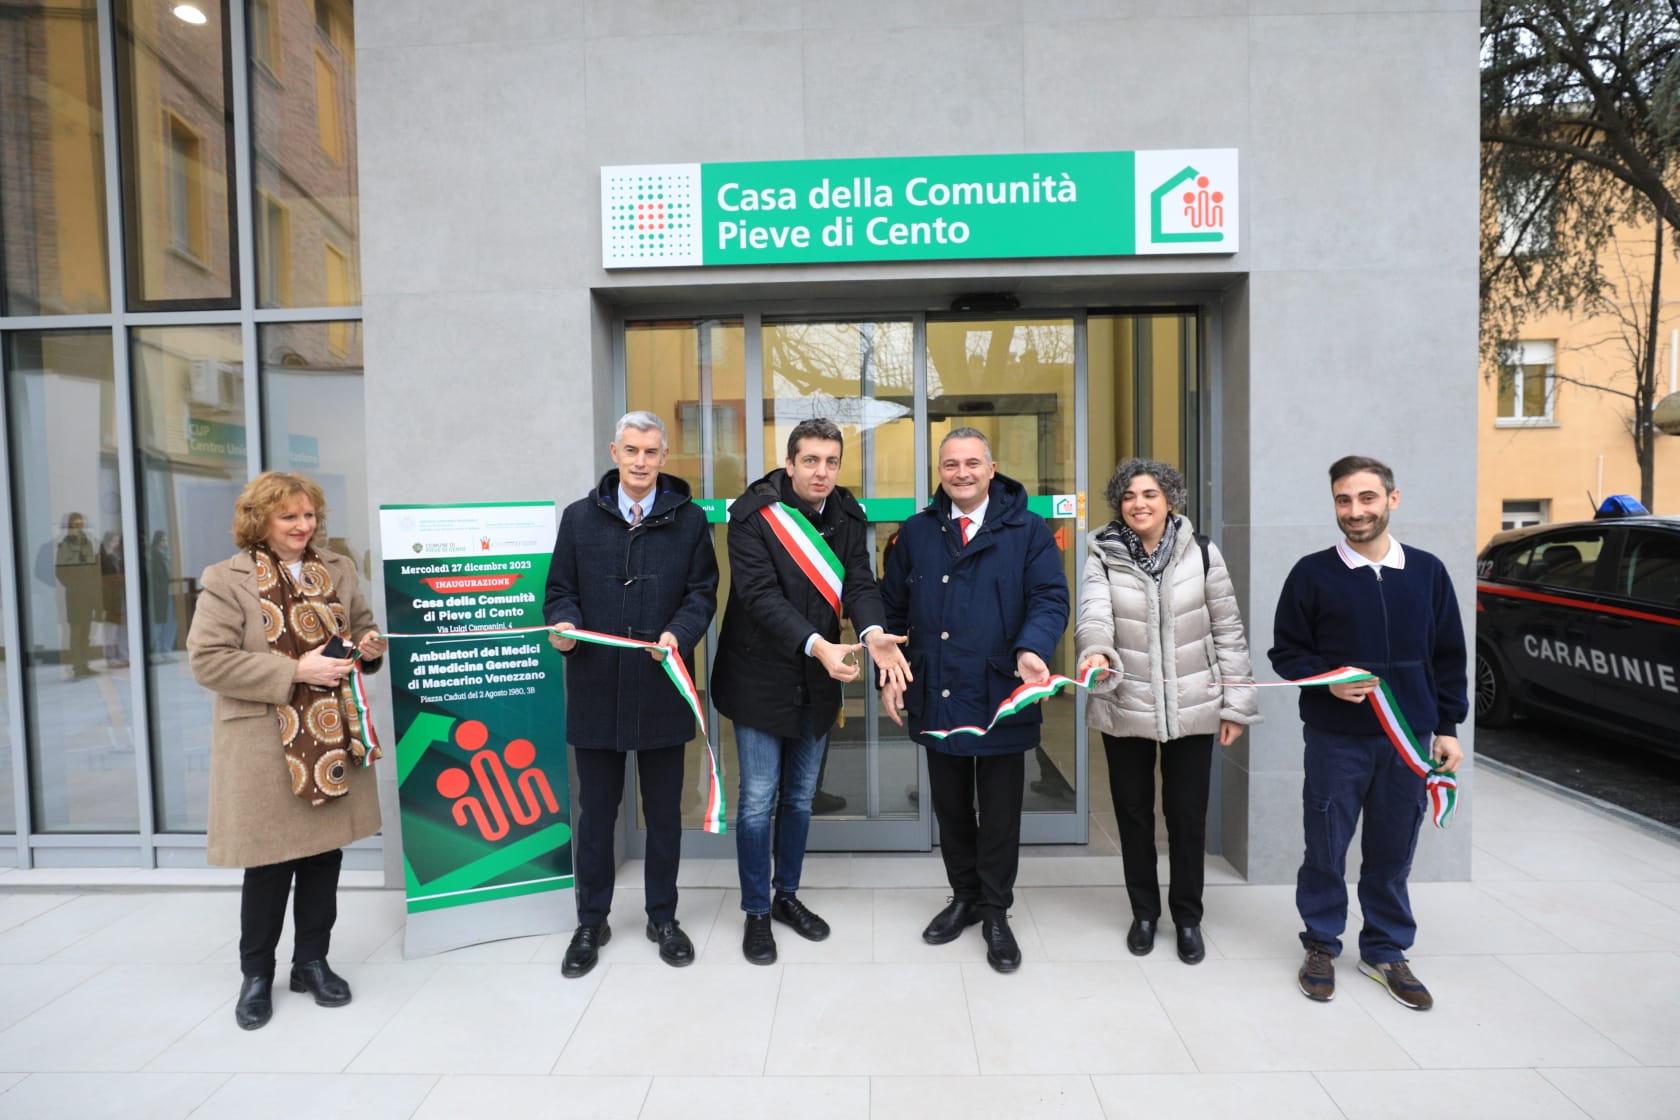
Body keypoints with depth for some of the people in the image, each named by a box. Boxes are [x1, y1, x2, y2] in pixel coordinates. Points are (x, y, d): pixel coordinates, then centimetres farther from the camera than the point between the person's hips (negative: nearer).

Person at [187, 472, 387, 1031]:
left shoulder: (336, 570, 8)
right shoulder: (227, 580, -7)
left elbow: (364, 629, 21)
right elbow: (206, 659, -13)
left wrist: (368, 646, -3)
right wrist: (295, 671, -19)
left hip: (332, 737, 4)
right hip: (266, 747, -4)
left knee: (325, 854, 12)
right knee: (269, 864, 6)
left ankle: (312, 962, 30)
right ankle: (256, 975, 27)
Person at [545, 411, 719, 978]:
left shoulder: (689, 520, 3)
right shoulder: (580, 517, 6)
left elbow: (702, 593, 0)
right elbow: (561, 590, 7)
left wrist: (678, 633, -19)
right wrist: (563, 624, -14)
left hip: (661, 688, 0)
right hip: (595, 687, 1)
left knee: (664, 811, 13)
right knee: (595, 811, 13)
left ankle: (662, 917, 31)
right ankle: (591, 922, 31)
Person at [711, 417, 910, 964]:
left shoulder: (848, 516, -1)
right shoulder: (753, 513, -15)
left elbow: (859, 584, -10)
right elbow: (760, 594, -24)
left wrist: (872, 632, -32)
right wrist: (818, 645, -36)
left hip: (816, 682, 5)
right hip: (761, 679, -4)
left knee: (800, 797, 17)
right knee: (759, 801, 3)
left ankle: (787, 895, 36)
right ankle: (756, 912, 22)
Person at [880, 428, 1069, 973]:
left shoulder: (1028, 531, -1)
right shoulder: (917, 533, 7)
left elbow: (1050, 598, -8)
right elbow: (893, 608, 10)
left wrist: (1033, 649, -27)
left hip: (1001, 700, -2)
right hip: (936, 700, 3)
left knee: (1000, 815, 10)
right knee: (951, 809, 17)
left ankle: (996, 913, 30)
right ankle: (965, 898, 37)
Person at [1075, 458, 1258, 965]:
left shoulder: (1202, 553, -3)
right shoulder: (1103, 558, -5)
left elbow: (1228, 631, 0)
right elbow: (1094, 618, -21)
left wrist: (1235, 703, -1)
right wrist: (1097, 653, -43)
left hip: (1193, 708, 0)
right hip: (1125, 709, 0)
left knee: (1187, 815, 11)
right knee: (1133, 812, 13)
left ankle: (1188, 916, 32)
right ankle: (1144, 911, 33)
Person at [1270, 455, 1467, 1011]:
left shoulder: (1427, 571, 4)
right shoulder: (1312, 573, -5)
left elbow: (1448, 656, 10)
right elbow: (1286, 653, -1)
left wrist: (1447, 727, 7)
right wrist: (1328, 681, -18)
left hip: (1407, 738, 2)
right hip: (1335, 738, -2)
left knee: (1392, 853, 12)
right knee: (1326, 851, 7)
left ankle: (1386, 950, 31)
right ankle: (1321, 945, 26)